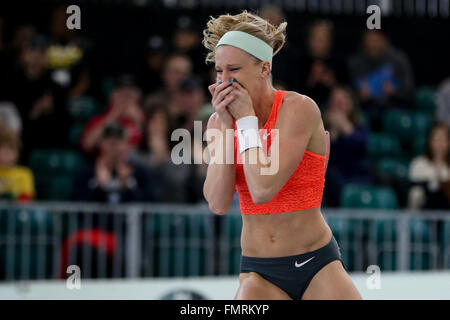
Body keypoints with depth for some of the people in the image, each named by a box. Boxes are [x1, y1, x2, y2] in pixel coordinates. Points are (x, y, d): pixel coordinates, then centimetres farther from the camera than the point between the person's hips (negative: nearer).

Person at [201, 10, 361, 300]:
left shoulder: (299, 108, -12)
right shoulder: (219, 121, 2)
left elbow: (263, 190, -23)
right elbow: (218, 204, -10)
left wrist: (247, 119, -15)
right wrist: (226, 126, -12)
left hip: (316, 266, -3)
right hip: (258, 273, 3)